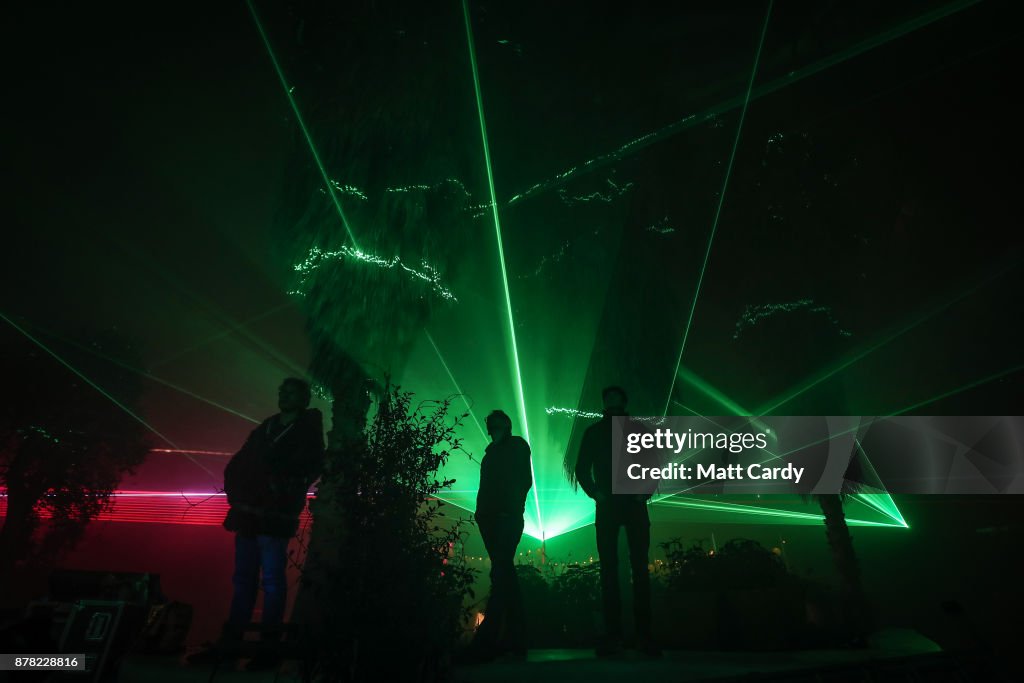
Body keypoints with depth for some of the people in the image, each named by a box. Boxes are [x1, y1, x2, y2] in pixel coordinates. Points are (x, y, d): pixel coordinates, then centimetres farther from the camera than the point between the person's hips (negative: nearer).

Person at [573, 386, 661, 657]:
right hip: (606, 505, 0)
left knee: (640, 567, -3)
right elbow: (581, 468, 9)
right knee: (608, 568, -2)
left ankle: (644, 635, 1)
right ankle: (612, 634, 2)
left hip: (635, 505, 0)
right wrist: (595, 493, -5)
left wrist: (646, 492, -5)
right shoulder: (594, 431, 12)